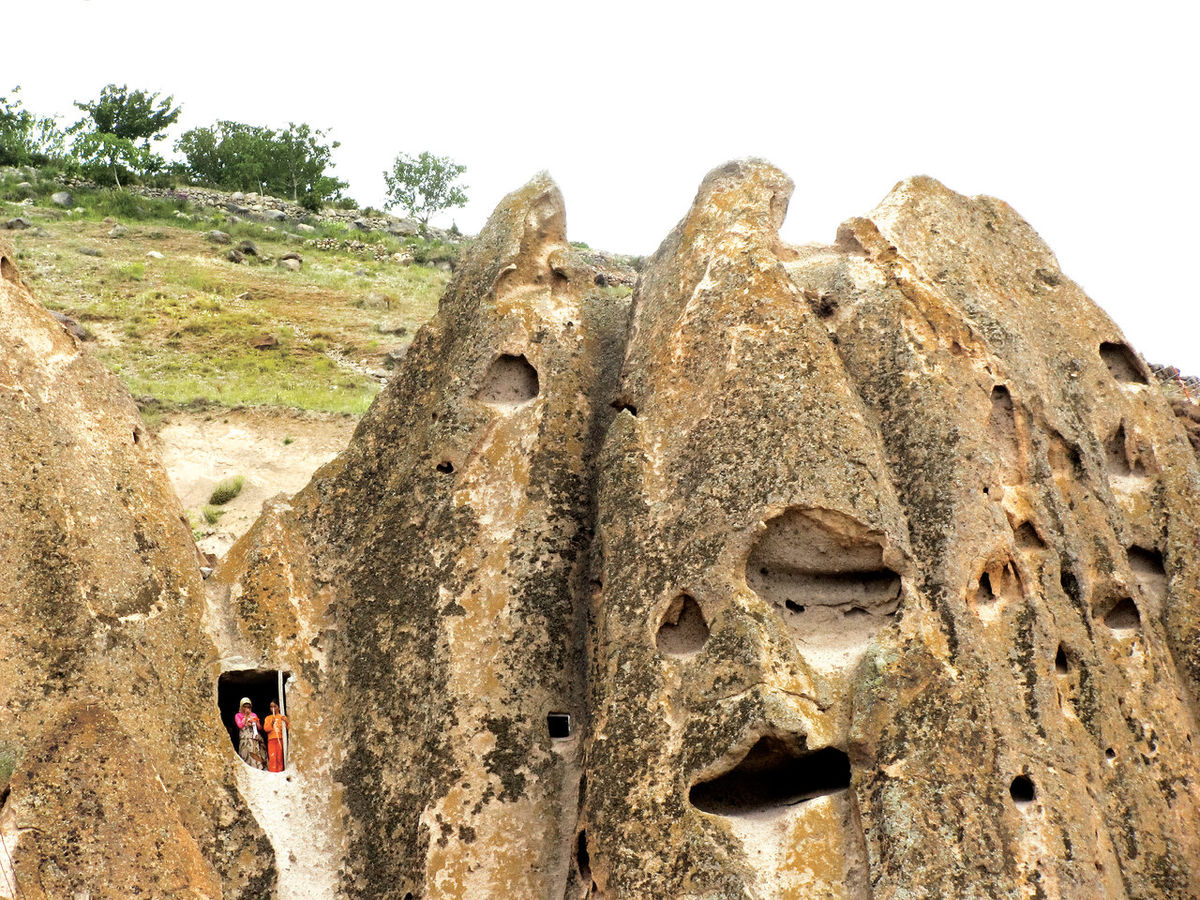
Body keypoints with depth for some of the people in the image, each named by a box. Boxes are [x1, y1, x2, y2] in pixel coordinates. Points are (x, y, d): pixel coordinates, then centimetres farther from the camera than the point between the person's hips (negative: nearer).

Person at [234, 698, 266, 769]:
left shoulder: (254, 715, 21)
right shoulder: (238, 715, 12)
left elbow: (259, 727, 18)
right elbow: (240, 725, -6)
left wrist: (254, 722, -1)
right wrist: (246, 716, 0)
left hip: (255, 739, 3)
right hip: (245, 738, -3)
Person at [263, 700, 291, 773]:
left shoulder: (282, 717, 13)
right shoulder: (268, 718, 16)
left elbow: (289, 727, 6)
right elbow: (265, 729, 3)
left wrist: (286, 721, -12)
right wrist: (271, 723, -12)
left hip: (280, 739, 0)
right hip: (271, 739, 0)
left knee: (280, 757, -4)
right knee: (272, 757, -10)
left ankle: (280, 772, -2)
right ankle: (272, 772, -11)